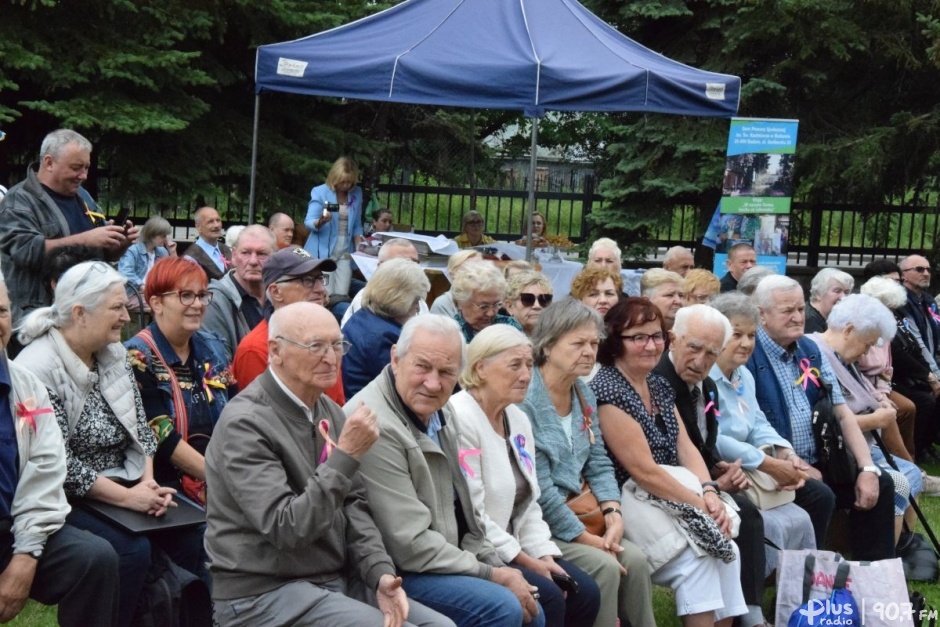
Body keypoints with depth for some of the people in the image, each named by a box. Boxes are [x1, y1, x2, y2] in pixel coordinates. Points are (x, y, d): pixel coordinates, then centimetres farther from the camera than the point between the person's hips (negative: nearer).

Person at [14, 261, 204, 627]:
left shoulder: (114, 354, 6)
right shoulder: (38, 369, -17)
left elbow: (140, 426, 9)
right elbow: (59, 464, -20)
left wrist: (148, 481, -7)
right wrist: (126, 497, -19)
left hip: (124, 484, 7)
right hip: (66, 499, -7)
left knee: (191, 532, -11)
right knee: (131, 550, -27)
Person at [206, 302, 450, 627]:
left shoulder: (329, 411, 9)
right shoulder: (245, 423, -17)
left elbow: (352, 503, 8)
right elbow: (286, 529, -24)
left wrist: (380, 573, -7)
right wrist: (346, 456, -26)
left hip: (337, 579, 8)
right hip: (266, 593, -8)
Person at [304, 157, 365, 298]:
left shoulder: (357, 193, 7)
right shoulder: (320, 192, -6)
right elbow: (308, 222, -10)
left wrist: (359, 247, 2)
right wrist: (320, 221, -31)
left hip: (345, 251, 4)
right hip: (323, 251, -4)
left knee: (342, 294, -2)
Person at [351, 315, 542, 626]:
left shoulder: (439, 411, 6)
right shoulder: (376, 426, -25)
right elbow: (410, 546, -24)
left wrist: (496, 565, 3)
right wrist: (492, 575, -15)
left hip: (444, 561, 9)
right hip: (395, 573, -9)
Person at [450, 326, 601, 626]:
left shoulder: (518, 419, 11)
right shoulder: (459, 419, -19)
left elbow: (528, 503, 13)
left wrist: (544, 555, -3)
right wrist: (526, 561, -16)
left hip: (512, 547, 9)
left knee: (585, 592, -5)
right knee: (547, 597, -22)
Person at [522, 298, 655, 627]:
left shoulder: (584, 394, 9)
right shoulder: (525, 401, -19)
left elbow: (599, 463, 10)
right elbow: (539, 490, -20)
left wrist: (613, 513, -9)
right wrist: (589, 539, -16)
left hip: (572, 513, 8)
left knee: (634, 559, -9)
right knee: (604, 567, -21)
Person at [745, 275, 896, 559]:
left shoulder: (811, 351, 11)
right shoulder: (748, 355, -12)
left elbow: (842, 413, 9)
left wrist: (868, 468, -3)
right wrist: (797, 466, -16)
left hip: (817, 461, 8)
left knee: (881, 484, -1)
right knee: (820, 496, -29)